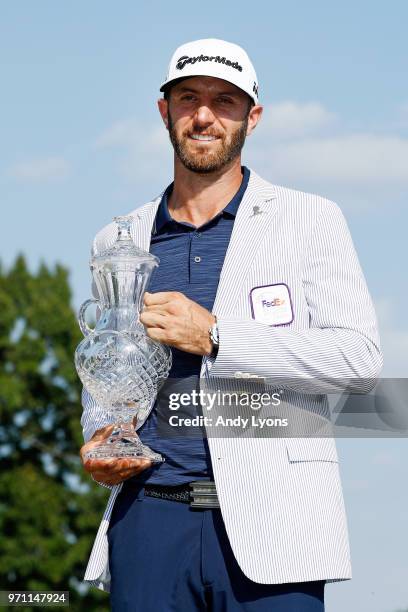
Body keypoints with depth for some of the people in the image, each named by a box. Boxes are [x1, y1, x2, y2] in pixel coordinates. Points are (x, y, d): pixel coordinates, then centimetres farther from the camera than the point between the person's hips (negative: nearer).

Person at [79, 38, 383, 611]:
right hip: (149, 516, 3)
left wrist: (215, 337, -10)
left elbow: (359, 356, -3)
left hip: (267, 523, -3)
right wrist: (99, 439, 3)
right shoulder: (117, 242, 16)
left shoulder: (310, 220, 7)